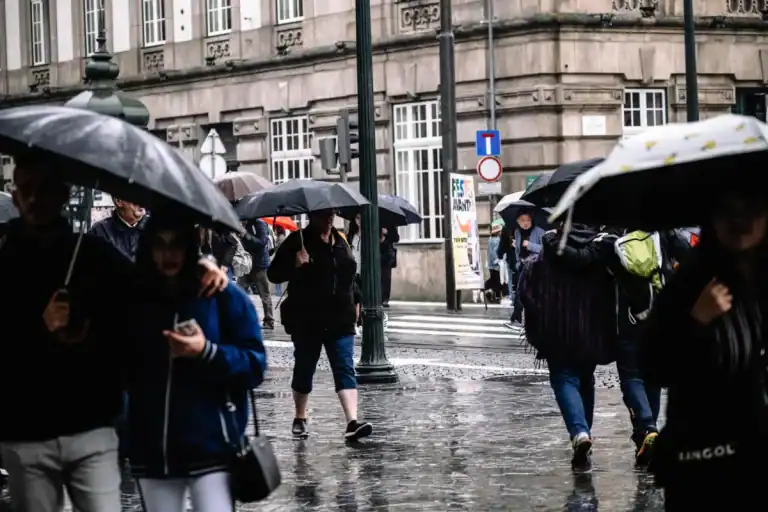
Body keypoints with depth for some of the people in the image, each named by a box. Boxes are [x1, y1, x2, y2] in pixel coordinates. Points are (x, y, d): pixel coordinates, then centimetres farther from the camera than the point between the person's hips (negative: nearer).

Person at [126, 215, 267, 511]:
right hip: (151, 449, 4)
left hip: (211, 446, -4)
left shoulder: (225, 297, -2)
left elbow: (255, 366, -7)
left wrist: (206, 352, -20)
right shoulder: (136, 301, 8)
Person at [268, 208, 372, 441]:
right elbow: (274, 274, -9)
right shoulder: (299, 241, -5)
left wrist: (354, 302, 19)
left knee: (345, 369, -8)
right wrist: (294, 265, -26)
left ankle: (352, 422, -19)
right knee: (304, 369, 9)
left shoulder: (340, 240, 11)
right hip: (307, 320, -4)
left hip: (340, 320, 4)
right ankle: (300, 419, 28)